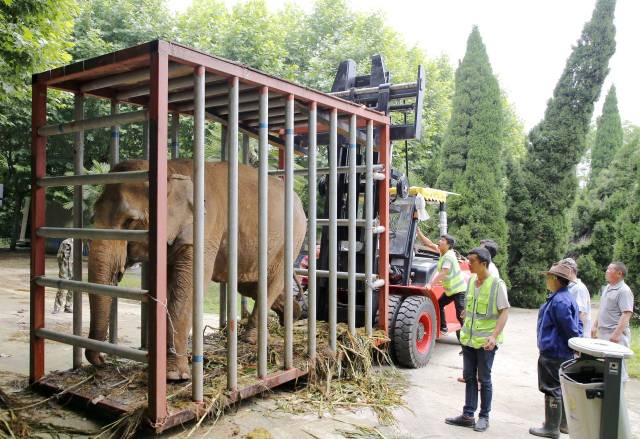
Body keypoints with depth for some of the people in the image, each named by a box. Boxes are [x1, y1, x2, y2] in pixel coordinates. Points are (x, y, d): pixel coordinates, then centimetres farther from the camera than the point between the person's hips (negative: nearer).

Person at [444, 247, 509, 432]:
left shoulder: (497, 284, -14)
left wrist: (494, 336, -25)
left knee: (484, 379, 7)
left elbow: (504, 312, -15)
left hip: (485, 341, -6)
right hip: (468, 339, 6)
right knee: (469, 377, 12)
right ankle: (468, 415, 22)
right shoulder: (471, 281, 5)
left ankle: (484, 417, 21)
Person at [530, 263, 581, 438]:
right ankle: (563, 422, 32)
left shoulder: (559, 301, -22)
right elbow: (576, 326, 15)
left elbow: (571, 328, -22)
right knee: (561, 389, 19)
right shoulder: (567, 297, 11)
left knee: (552, 389, 0)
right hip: (564, 353, 10)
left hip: (553, 354, -10)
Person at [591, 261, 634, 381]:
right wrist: (595, 326, 19)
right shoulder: (607, 288, 15)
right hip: (603, 334, 9)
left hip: (615, 336, -9)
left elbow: (626, 314, -20)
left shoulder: (624, 291, -13)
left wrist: (616, 334, -25)